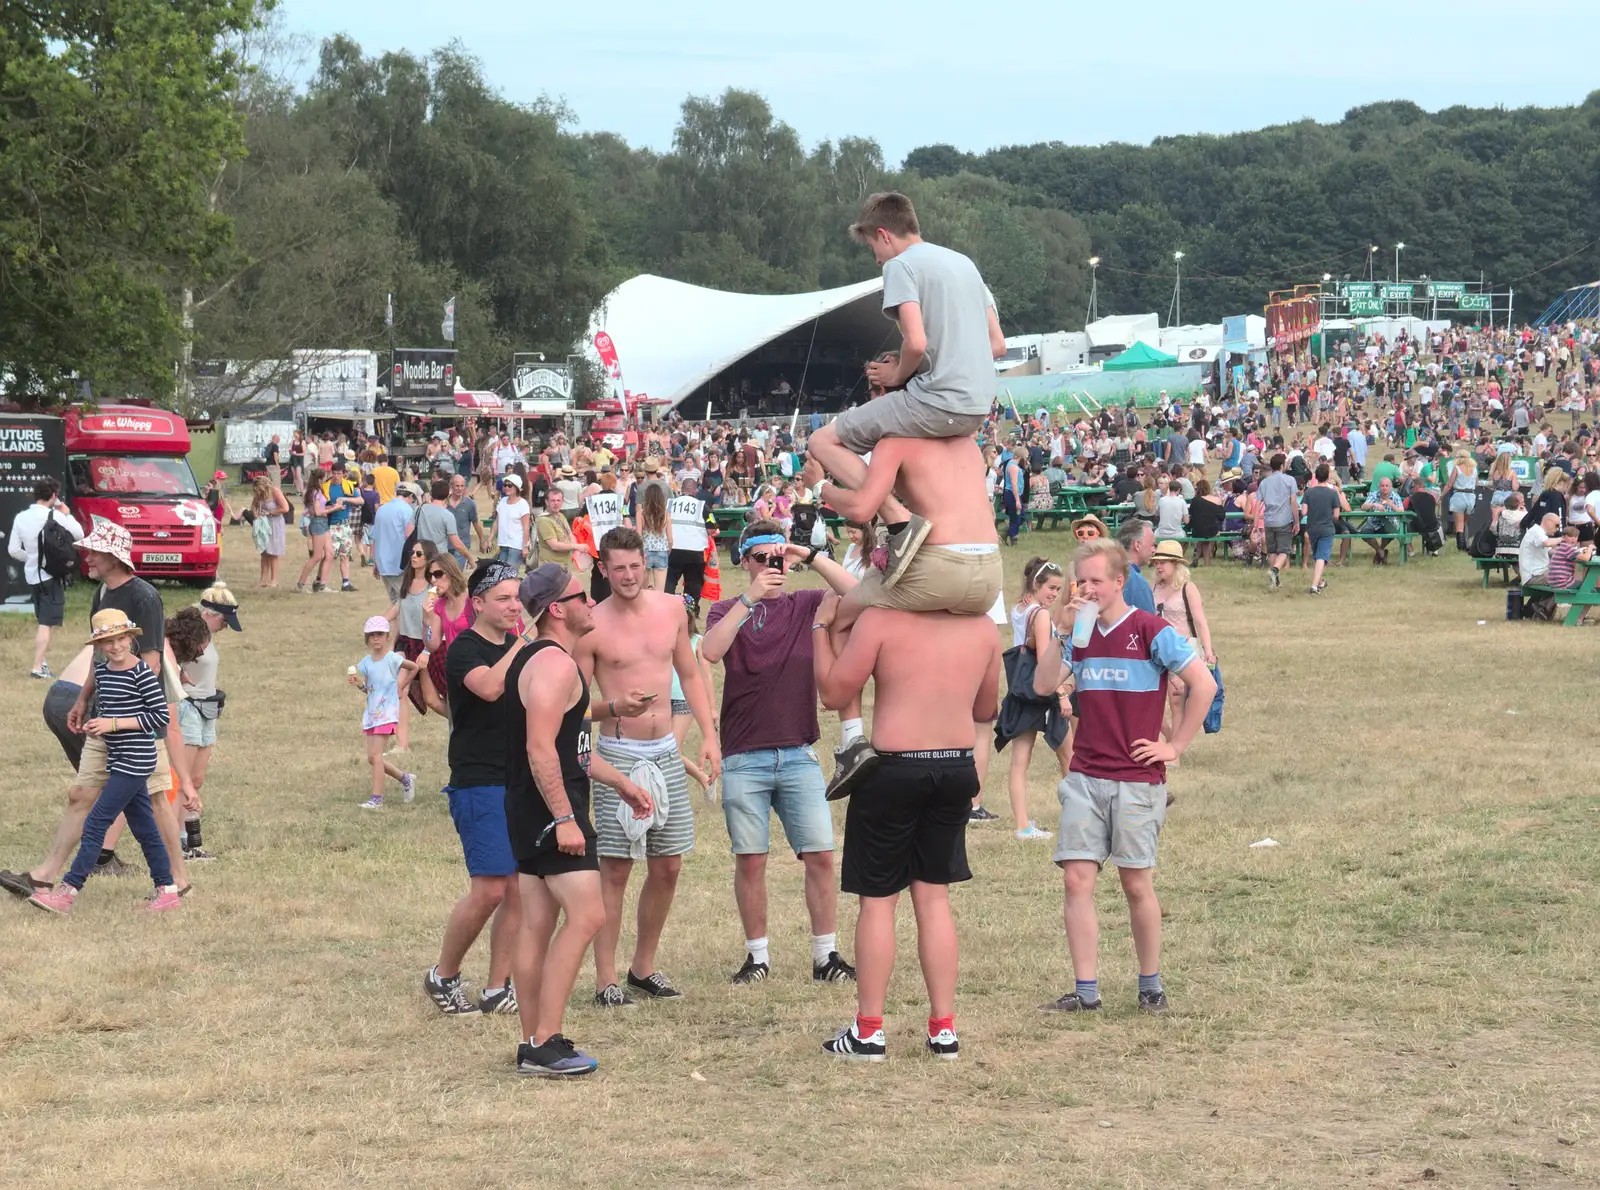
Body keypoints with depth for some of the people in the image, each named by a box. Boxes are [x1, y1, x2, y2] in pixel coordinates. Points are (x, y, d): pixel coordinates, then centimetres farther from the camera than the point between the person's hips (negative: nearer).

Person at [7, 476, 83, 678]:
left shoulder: (21, 517, 2)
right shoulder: (54, 516, -15)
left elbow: (13, 550, 4)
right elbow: (79, 535, -5)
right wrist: (67, 514, 7)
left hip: (32, 574, 6)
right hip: (51, 575, -6)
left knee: (42, 621, 21)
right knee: (46, 623, -7)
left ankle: (42, 661, 26)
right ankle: (38, 667, -14)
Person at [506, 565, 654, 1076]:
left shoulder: (538, 660, 19)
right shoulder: (555, 664, -16)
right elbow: (540, 751, -24)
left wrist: (620, 782, 29)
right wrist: (564, 818, -25)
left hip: (532, 811, 11)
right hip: (550, 806, -11)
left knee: (537, 923, 10)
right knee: (586, 916, -13)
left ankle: (534, 1044, 12)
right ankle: (545, 1043, -16)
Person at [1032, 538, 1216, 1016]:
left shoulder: (1152, 631, -6)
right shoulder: (1080, 633, 11)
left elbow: (1204, 684, -11)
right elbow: (1042, 686, 1)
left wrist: (1175, 746, -9)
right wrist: (1061, 633, -9)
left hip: (1137, 779, -5)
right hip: (1084, 776, 5)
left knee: (1136, 884, 2)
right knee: (1077, 880, -3)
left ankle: (1151, 986, 17)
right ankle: (1085, 991, 1)